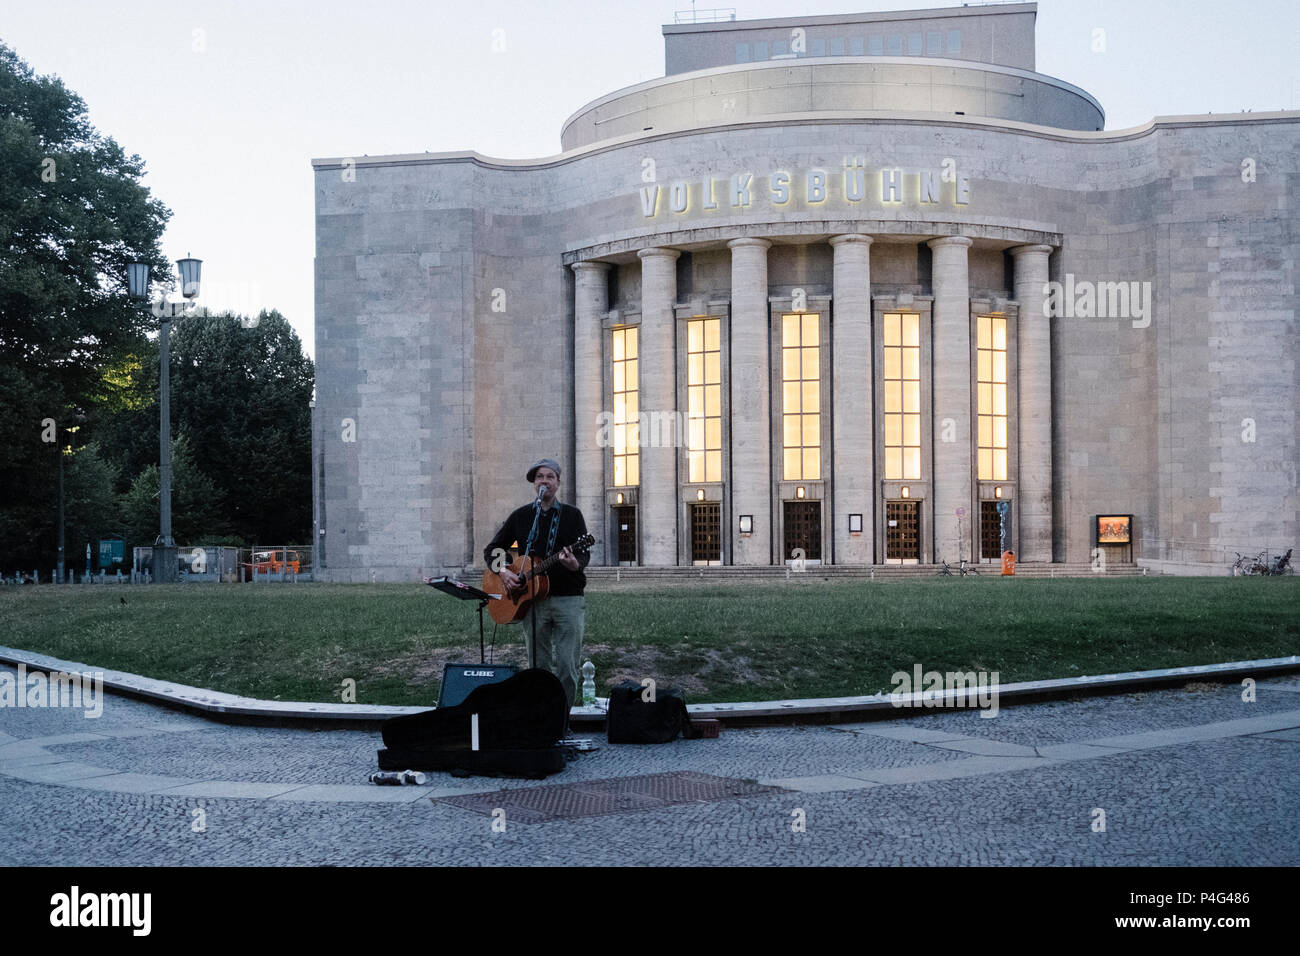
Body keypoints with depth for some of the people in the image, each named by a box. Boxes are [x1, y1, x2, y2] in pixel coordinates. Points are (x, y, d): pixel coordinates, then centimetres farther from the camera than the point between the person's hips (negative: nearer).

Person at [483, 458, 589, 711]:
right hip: (532, 602, 2)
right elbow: (491, 550, 15)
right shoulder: (521, 516, 11)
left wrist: (575, 564, -27)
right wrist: (503, 571, -4)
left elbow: (584, 554, -4)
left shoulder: (572, 515, 5)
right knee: (539, 668, 6)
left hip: (568, 598, -2)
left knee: (568, 669, -5)